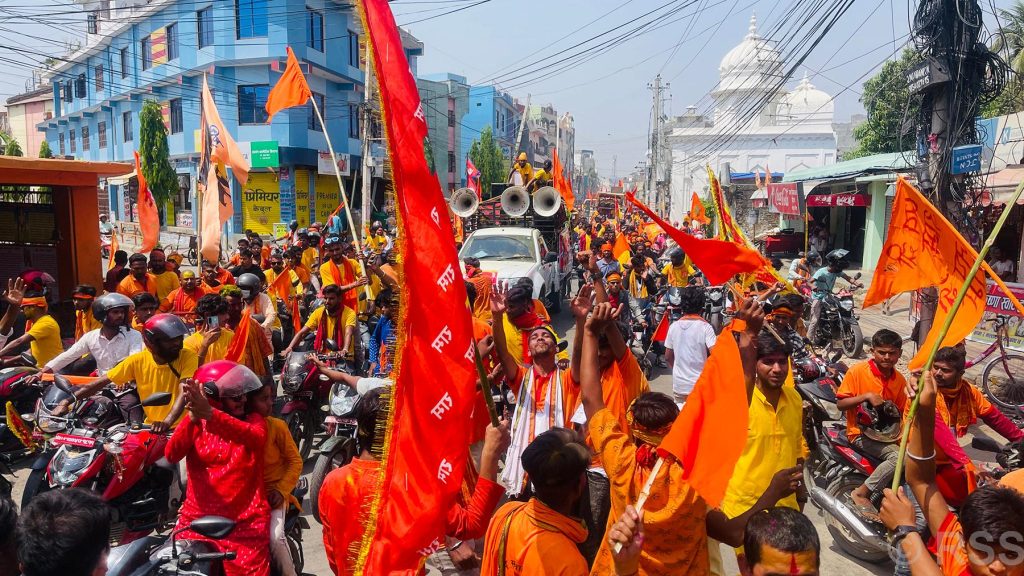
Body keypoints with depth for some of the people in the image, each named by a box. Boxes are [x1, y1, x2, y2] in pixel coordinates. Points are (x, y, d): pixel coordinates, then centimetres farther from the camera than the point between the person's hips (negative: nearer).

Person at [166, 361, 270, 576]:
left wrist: (209, 414, -38)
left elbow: (255, 437, -23)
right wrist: (192, 417, -31)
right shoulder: (197, 425, 6)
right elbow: (172, 455, -13)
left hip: (245, 522, -1)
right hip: (198, 518, 2)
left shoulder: (254, 420, 2)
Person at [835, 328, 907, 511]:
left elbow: (902, 413, 10)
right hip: (861, 433, -6)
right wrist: (866, 396, -21)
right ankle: (861, 494, -15)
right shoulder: (857, 371, -9)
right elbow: (840, 404, -8)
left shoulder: (900, 380, 5)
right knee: (899, 456, -26)